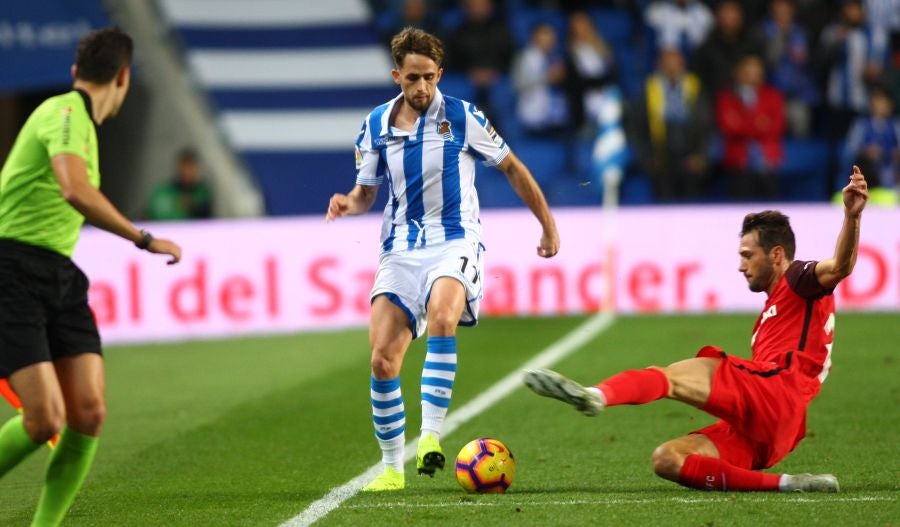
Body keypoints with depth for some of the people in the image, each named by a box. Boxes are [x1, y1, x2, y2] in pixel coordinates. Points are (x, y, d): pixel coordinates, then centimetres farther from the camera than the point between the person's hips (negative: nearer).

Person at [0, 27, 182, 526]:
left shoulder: (77, 118, 16)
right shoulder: (65, 113, -13)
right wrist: (144, 239, -26)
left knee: (88, 413, -5)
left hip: (58, 275, 9)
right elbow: (76, 192, -30)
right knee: (45, 418, -17)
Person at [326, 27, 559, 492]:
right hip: (401, 248, 4)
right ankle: (392, 467, 8)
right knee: (383, 360, -8)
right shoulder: (376, 126, 4)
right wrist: (349, 203, -9)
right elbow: (366, 191, 16)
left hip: (454, 242, -3)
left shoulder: (463, 118, -4)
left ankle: (430, 435, -34)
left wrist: (548, 226, 11)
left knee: (441, 314, -36)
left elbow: (512, 169, 7)